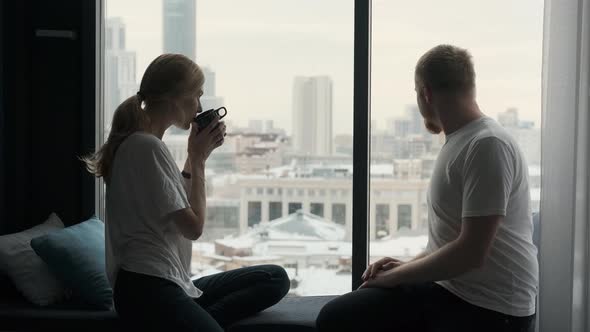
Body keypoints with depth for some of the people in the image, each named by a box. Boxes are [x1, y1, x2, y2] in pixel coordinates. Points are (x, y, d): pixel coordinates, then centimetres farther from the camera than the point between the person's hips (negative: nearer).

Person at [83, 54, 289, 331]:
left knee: (275, 278, 1)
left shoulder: (140, 142, 16)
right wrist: (198, 158, -2)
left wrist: (197, 155, 13)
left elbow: (180, 207, 23)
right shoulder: (147, 147, -14)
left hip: (168, 283, 11)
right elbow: (193, 226, -13)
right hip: (147, 289, -11)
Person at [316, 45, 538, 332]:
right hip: (442, 287, 9)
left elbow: (471, 253, -22)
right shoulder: (459, 141, 15)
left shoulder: (487, 145, -18)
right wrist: (407, 265, 7)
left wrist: (396, 275, -10)